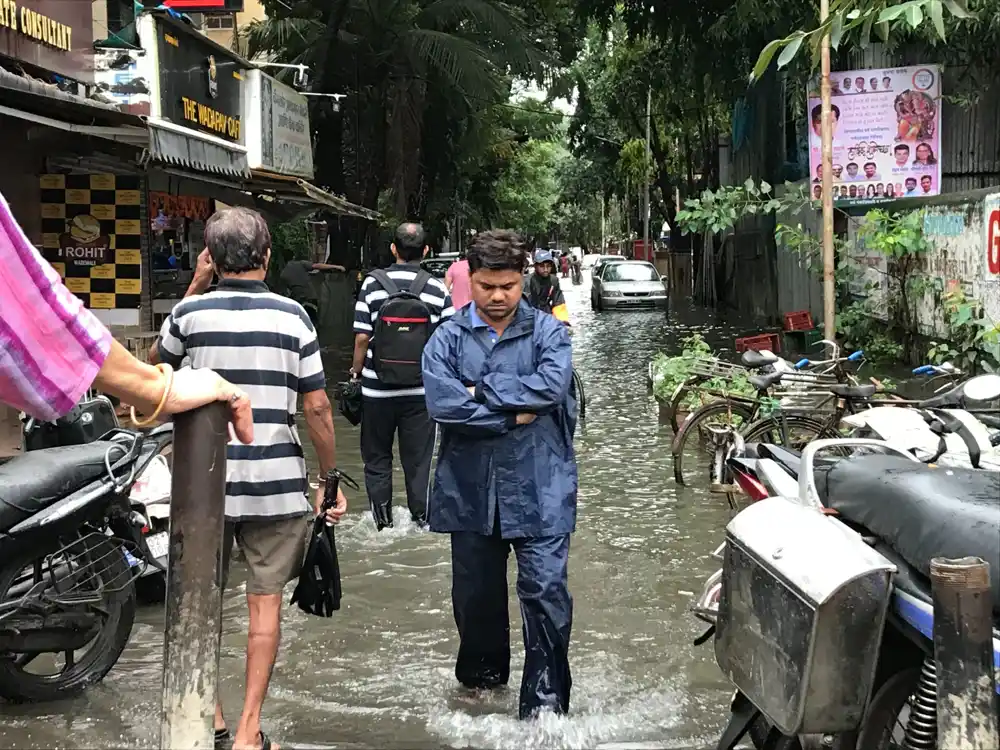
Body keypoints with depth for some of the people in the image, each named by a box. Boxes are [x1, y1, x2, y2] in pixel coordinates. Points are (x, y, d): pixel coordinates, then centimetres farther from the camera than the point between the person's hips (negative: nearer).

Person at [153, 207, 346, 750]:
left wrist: (195, 288, 16)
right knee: (265, 601, 8)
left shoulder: (190, 312, -4)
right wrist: (330, 481, 3)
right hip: (276, 481, 0)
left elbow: (158, 359, 18)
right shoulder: (291, 315, -5)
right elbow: (316, 407, -7)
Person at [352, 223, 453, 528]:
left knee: (377, 457, 13)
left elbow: (362, 337, -8)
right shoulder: (437, 288, -4)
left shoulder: (373, 283, -6)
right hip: (421, 389, 1)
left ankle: (382, 521, 17)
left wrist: (356, 371, 8)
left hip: (377, 388, 0)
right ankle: (420, 517, 16)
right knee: (418, 457, 12)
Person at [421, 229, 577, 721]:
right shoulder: (447, 339, 2)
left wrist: (482, 390, -12)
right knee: (476, 589, 16)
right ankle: (482, 675, 39)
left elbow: (553, 384, -17)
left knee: (545, 589, -8)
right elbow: (441, 402, -14)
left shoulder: (547, 331, 2)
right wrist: (514, 413, -13)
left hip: (538, 487, -2)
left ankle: (546, 700, 2)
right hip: (472, 488, 2)